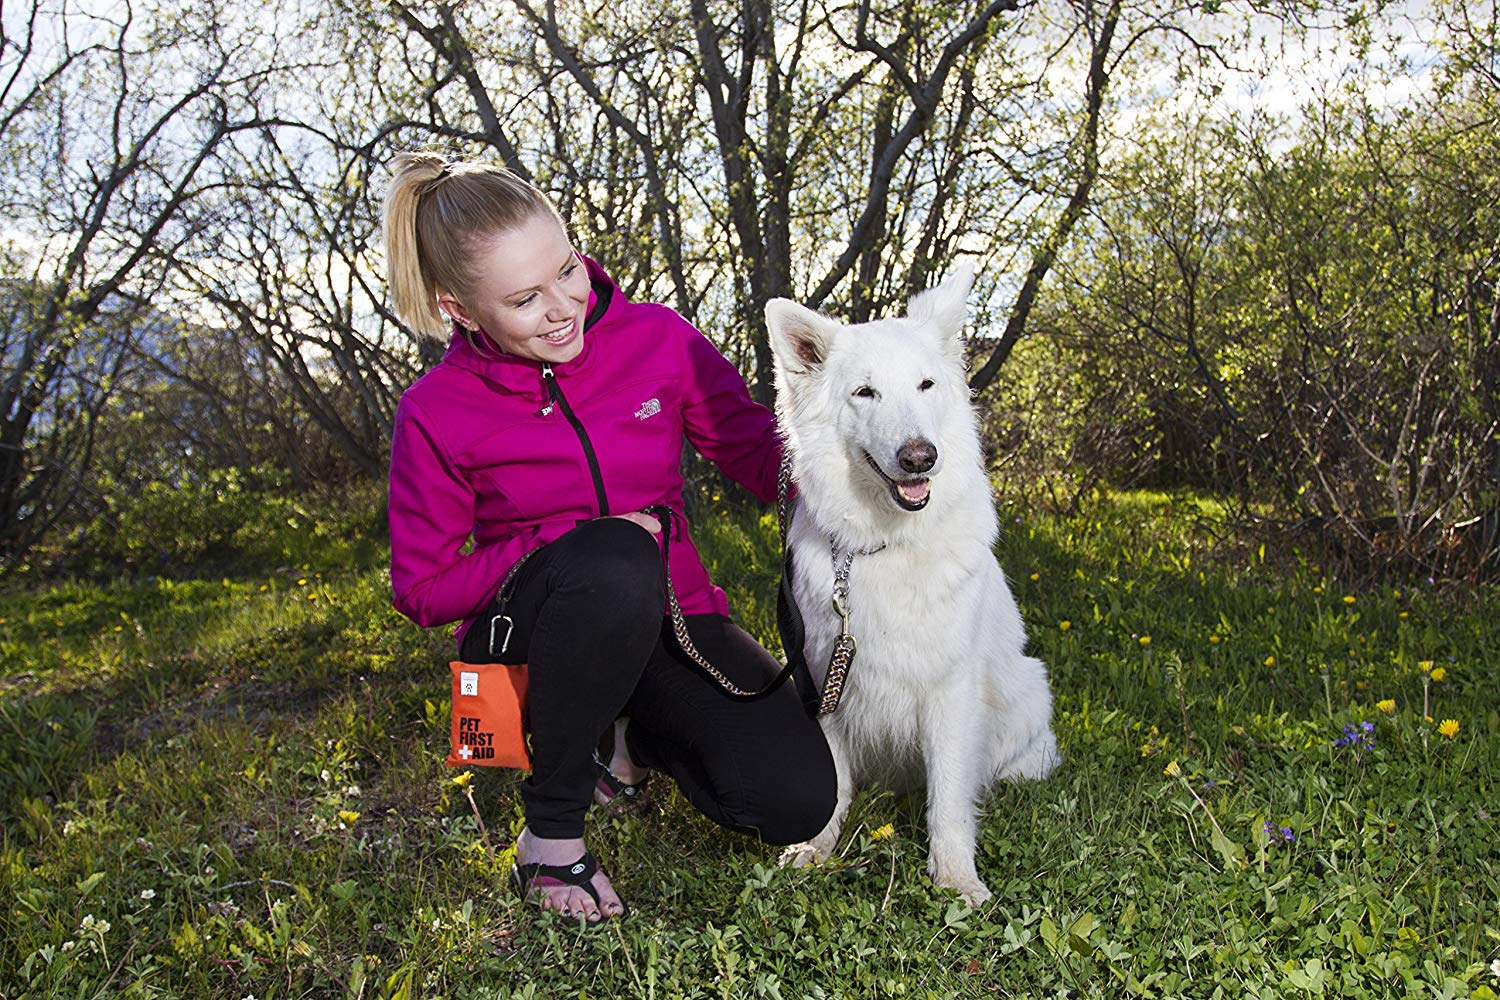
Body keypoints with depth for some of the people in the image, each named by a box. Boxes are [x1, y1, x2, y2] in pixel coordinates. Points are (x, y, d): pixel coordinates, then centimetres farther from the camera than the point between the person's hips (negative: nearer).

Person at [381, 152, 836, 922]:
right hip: (527, 632, -2)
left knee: (797, 800, -18)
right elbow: (425, 588, -6)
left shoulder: (657, 340, -8)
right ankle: (551, 825, -18)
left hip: (668, 618, 3)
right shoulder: (436, 413, -12)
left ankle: (628, 735, 13)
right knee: (613, 561, -39)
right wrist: (571, 542, -20)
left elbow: (762, 449, -1)